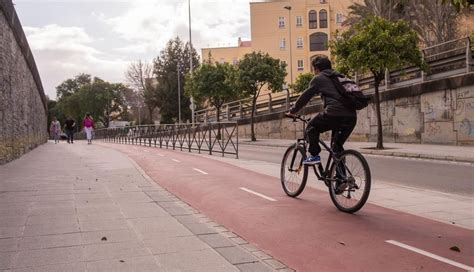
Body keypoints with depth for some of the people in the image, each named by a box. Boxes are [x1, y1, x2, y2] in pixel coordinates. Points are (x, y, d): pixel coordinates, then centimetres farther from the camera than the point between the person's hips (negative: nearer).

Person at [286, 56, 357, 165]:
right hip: (352, 116, 7)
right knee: (338, 146, 21)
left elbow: (304, 97, 12)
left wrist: (292, 111, 24)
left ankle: (314, 155, 7)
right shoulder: (340, 77, 29)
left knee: (311, 127, 17)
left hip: (334, 114, -7)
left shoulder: (318, 79, 9)